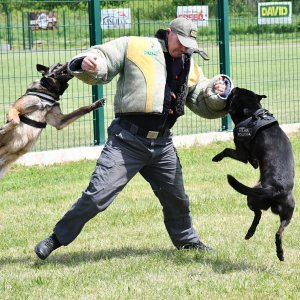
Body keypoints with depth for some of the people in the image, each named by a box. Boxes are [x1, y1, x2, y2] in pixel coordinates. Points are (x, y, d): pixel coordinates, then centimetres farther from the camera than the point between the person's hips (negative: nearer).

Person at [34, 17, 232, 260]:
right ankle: (58, 238, -2)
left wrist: (218, 93, -3)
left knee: (177, 199, 20)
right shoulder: (134, 46, -2)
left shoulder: (189, 66, 16)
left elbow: (205, 105, 19)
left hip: (162, 144, 6)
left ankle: (187, 240, 43)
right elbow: (101, 61, -5)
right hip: (127, 139, -6)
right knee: (98, 194, -13)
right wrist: (85, 64, -28)